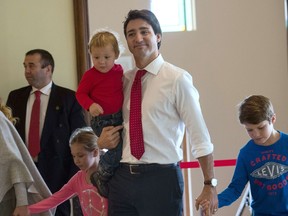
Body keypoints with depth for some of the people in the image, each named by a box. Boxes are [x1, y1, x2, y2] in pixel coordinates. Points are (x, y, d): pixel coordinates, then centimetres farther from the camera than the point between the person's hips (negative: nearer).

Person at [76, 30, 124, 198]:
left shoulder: (119, 70, 4)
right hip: (102, 120, -6)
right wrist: (90, 105, -23)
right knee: (116, 149, -18)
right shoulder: (90, 75, -10)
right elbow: (80, 93, -5)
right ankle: (101, 179, 4)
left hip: (119, 116, 6)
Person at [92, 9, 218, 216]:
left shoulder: (177, 79, -5)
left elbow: (200, 137, -6)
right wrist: (102, 142, 2)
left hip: (161, 178, -5)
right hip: (122, 178, 5)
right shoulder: (123, 80, 10)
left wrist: (210, 185, -9)